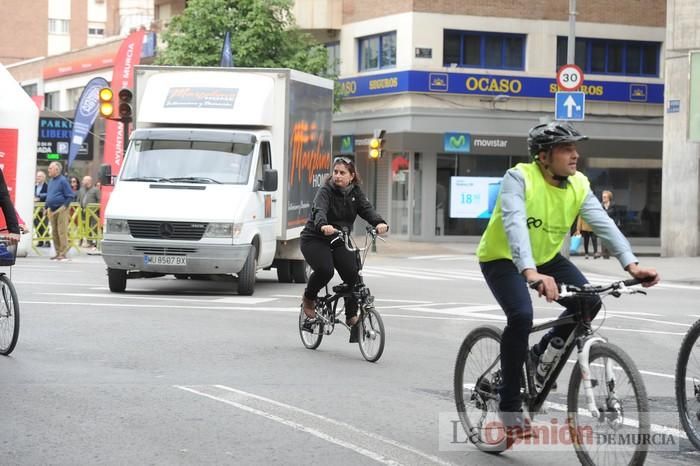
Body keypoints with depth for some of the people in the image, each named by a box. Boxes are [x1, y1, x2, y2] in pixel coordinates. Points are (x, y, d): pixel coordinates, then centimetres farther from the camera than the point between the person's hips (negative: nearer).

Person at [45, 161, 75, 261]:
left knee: (62, 232, -9)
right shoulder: (51, 181, 15)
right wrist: (47, 207, 17)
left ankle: (63, 253, -8)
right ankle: (58, 253, 16)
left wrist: (65, 206, -18)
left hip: (61, 210, -8)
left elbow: (70, 196, -11)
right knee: (54, 233, 9)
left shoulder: (63, 181, -9)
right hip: (52, 210, 8)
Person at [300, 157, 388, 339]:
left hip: (340, 241, 4)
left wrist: (379, 223, -36)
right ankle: (308, 299, 1)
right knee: (325, 270, -29)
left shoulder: (355, 193, 3)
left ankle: (351, 316, -2)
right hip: (315, 240, -4)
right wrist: (323, 225, -55)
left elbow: (367, 209, -13)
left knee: (353, 274, -17)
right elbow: (319, 210, -31)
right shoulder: (326, 190, -12)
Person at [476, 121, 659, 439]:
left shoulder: (578, 185, -10)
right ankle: (509, 406, -13)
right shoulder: (519, 178, -26)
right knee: (521, 316, -29)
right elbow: (514, 225, -41)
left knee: (589, 303, -14)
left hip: (545, 258, 6)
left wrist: (630, 264, -37)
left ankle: (540, 354, 13)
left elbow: (603, 224, -21)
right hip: (503, 258, -6)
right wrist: (530, 273, -57)